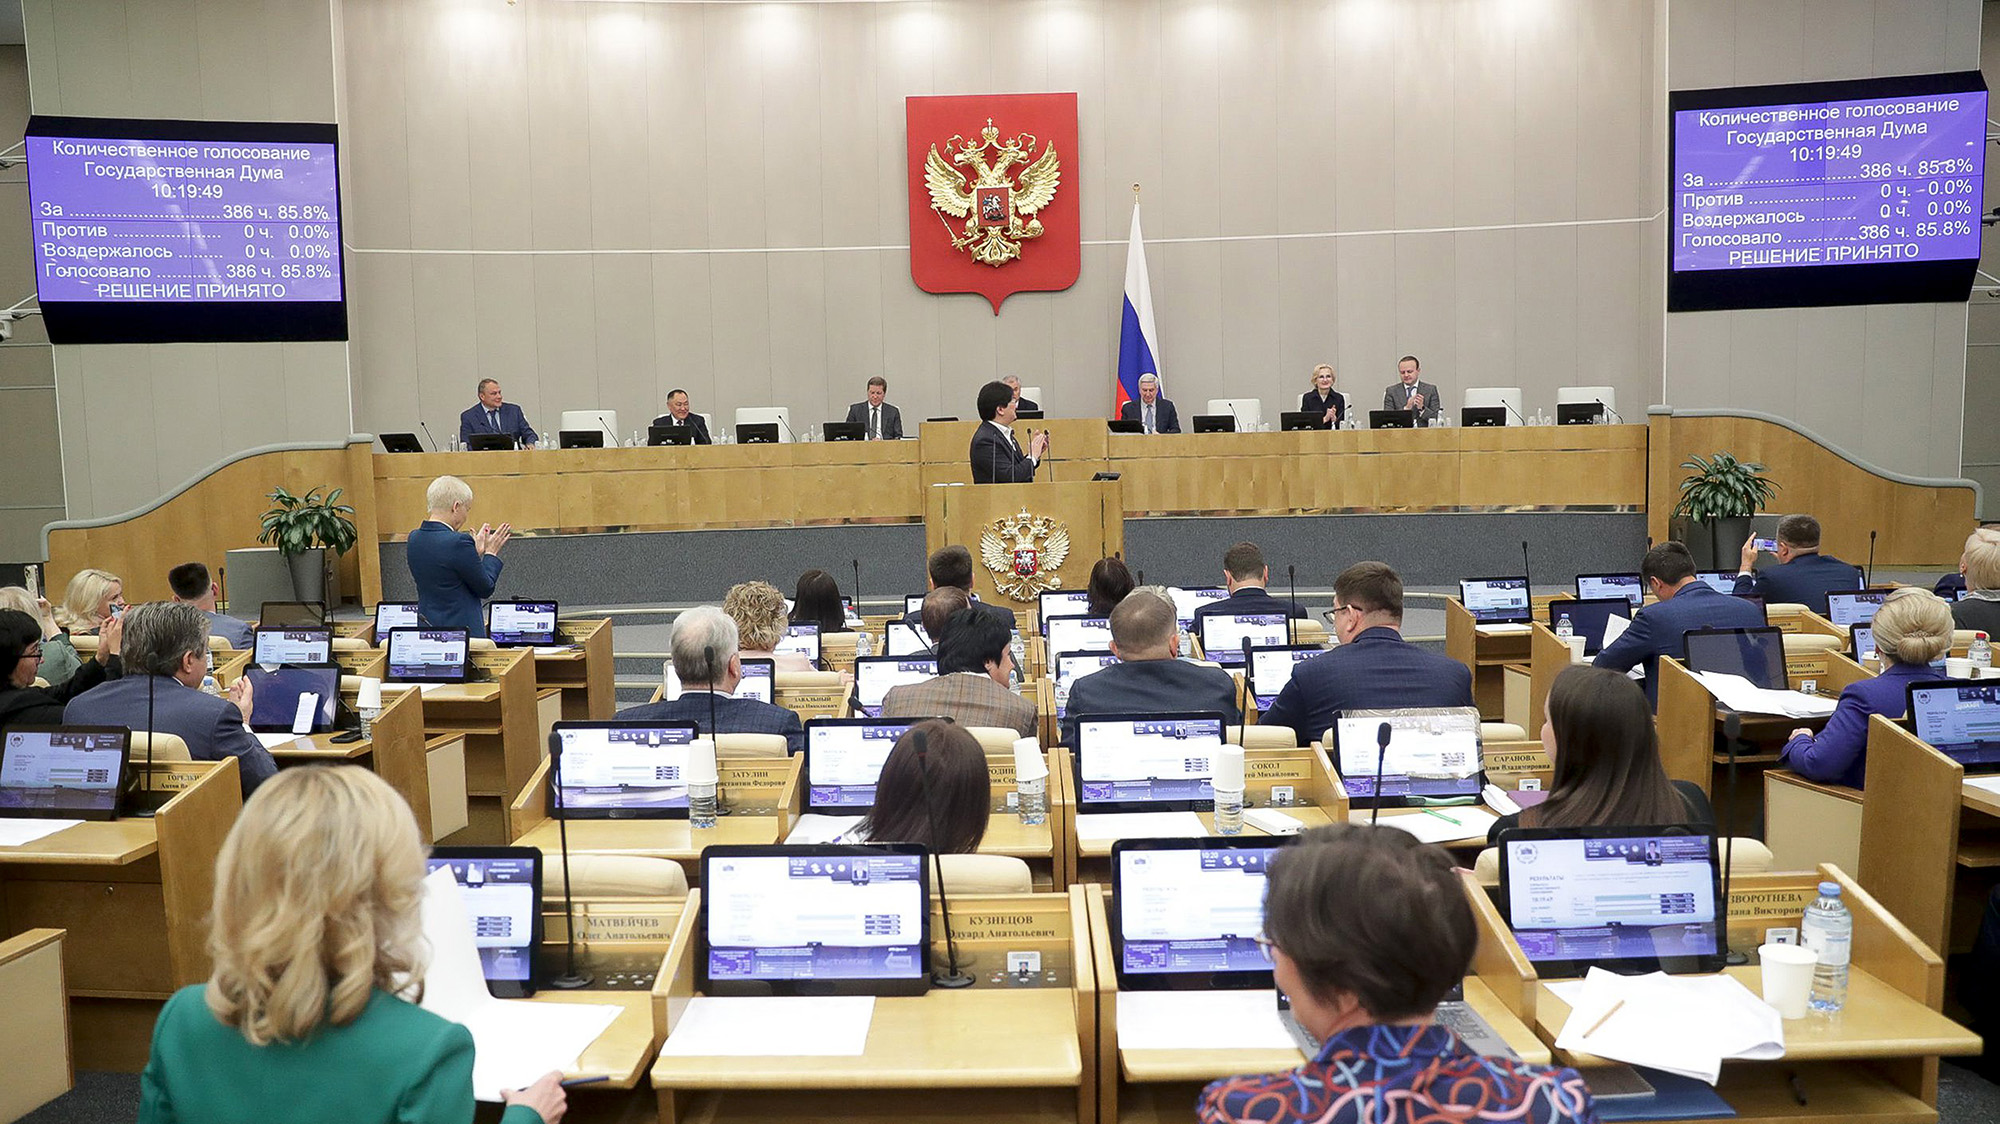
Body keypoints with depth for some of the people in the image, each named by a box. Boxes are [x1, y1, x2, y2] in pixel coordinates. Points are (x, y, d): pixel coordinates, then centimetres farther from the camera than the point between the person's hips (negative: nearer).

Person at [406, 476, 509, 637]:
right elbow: (485, 589, -8)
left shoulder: (414, 539, 6)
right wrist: (491, 553, 5)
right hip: (461, 630, -8)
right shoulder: (458, 542, -18)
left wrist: (477, 552, 18)